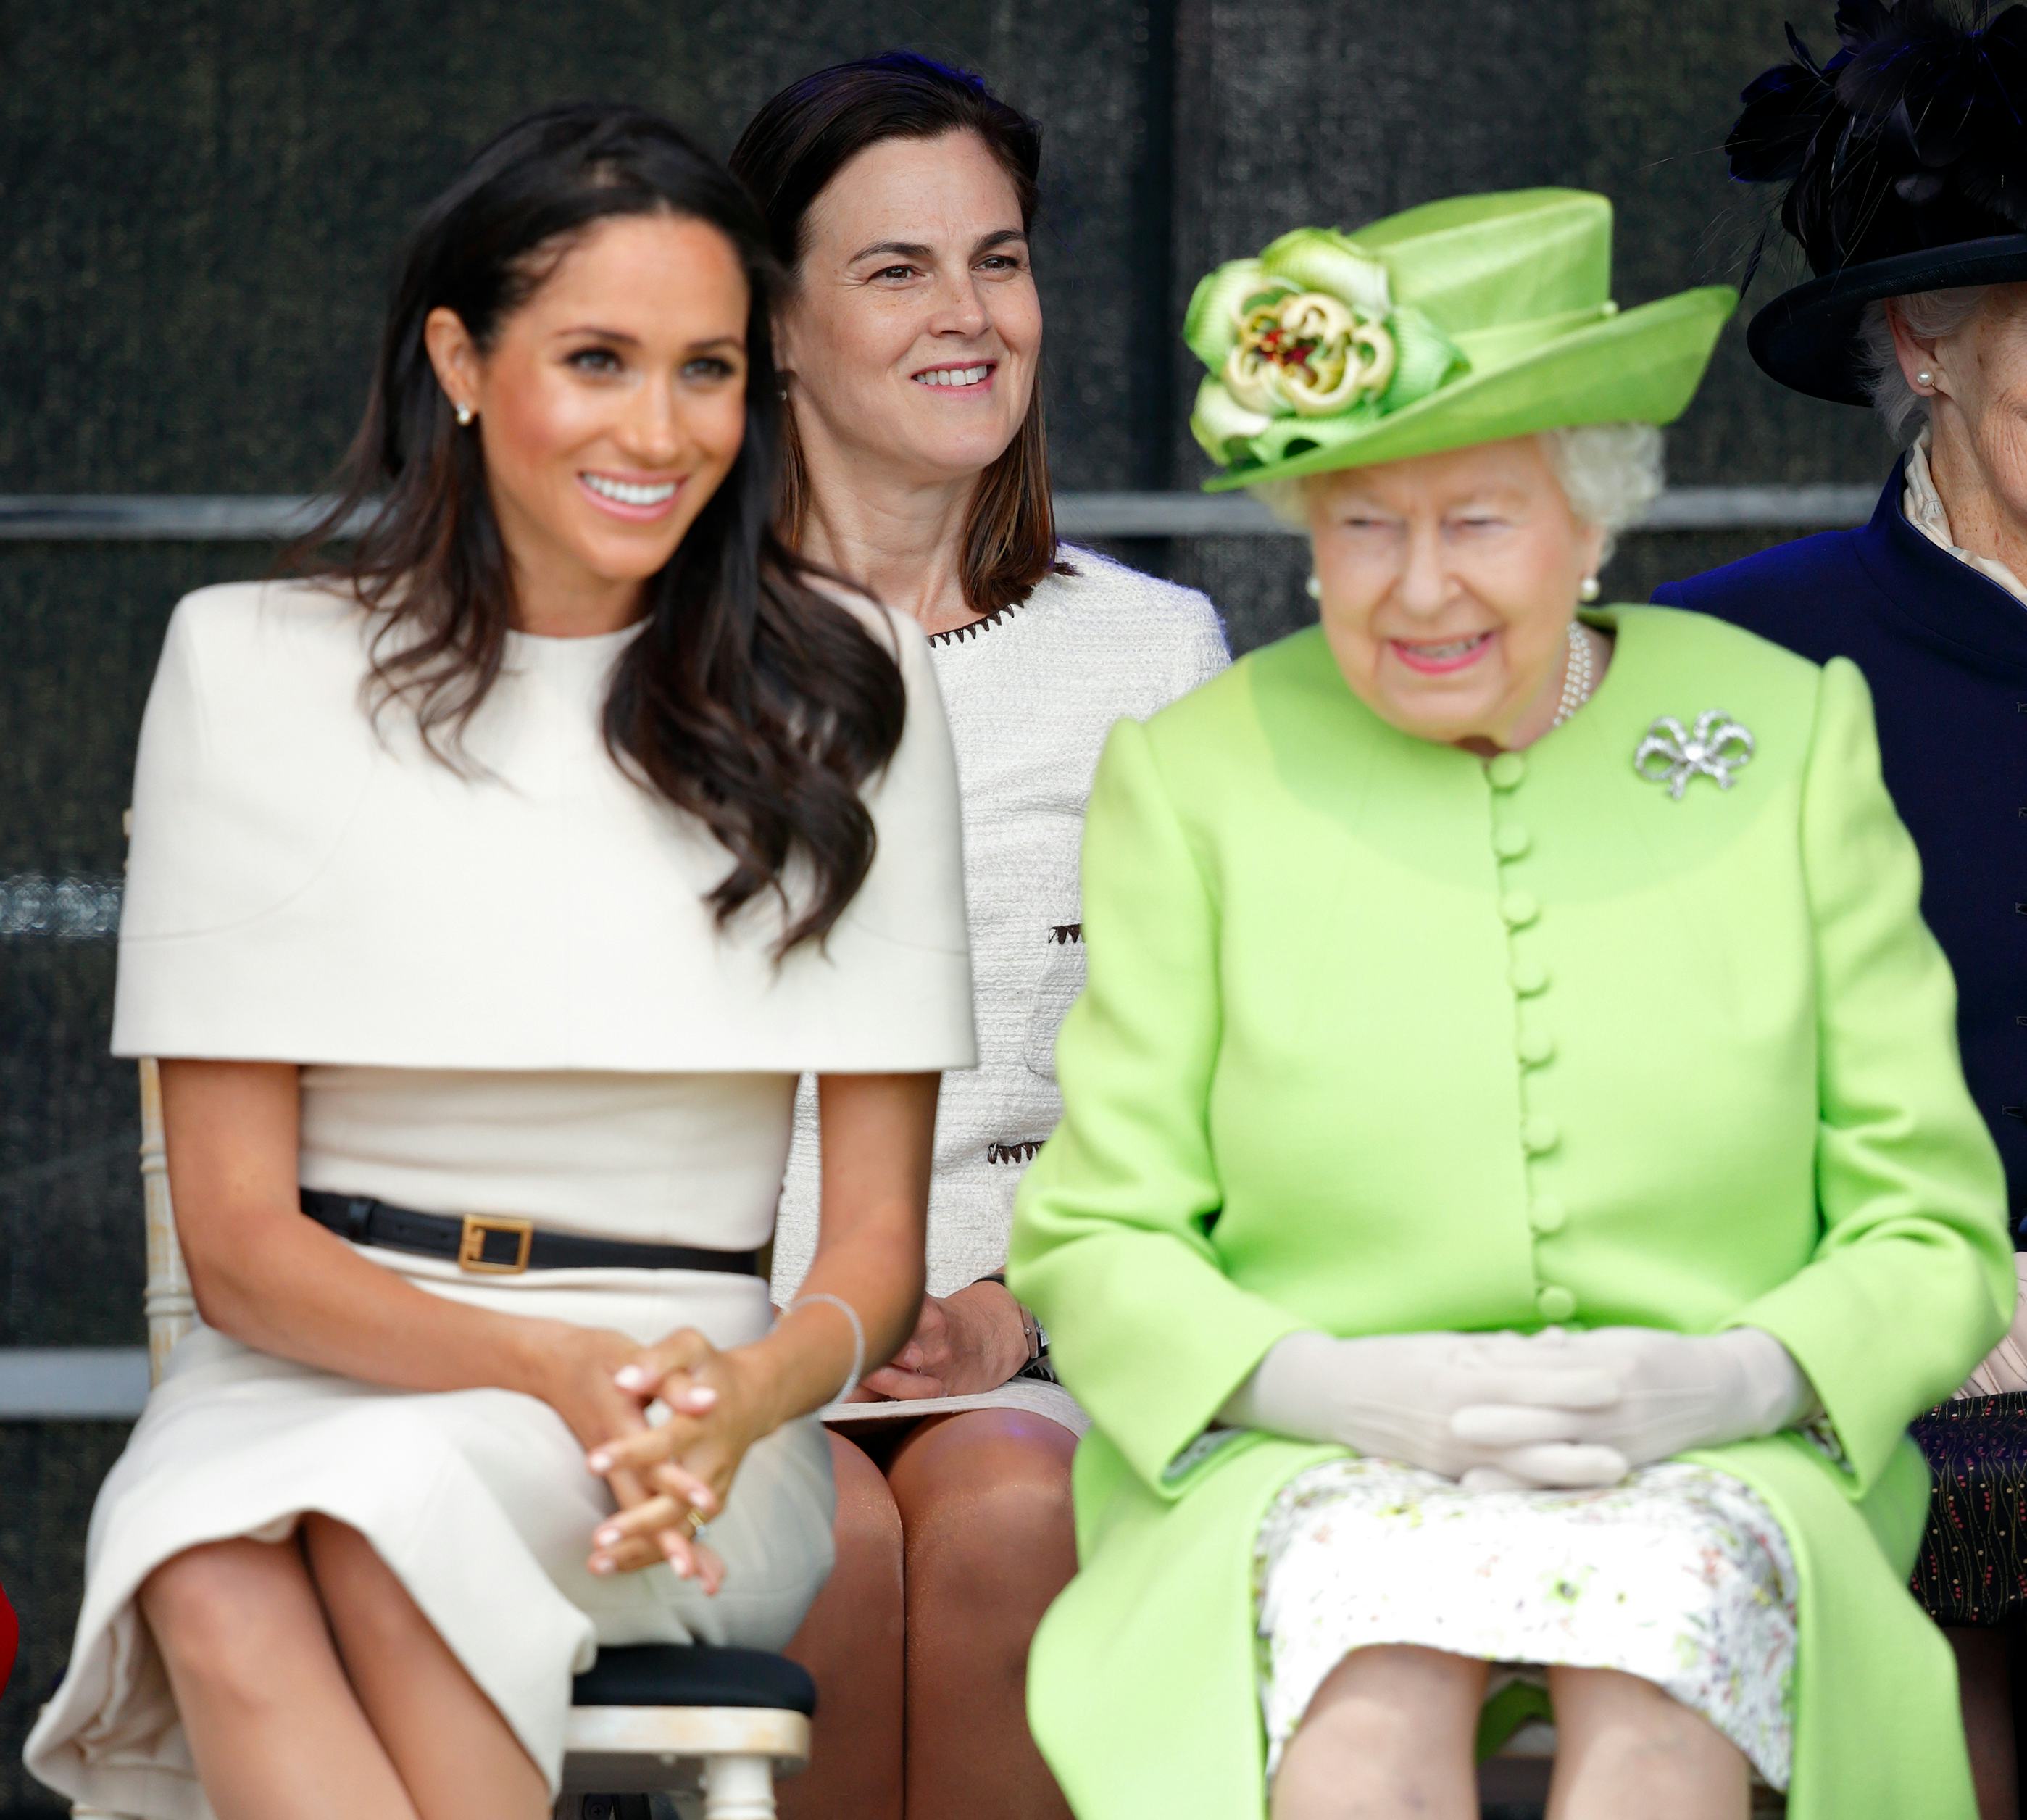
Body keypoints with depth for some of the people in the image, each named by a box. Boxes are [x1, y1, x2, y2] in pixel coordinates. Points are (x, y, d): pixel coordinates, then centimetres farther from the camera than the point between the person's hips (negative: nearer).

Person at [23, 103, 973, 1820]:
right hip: (310, 1360, 0)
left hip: (699, 1403, 0)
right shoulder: (253, 668, 5)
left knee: (394, 1505, -35)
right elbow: (234, 1233, 0)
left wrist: (745, 1394, -20)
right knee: (223, 1597, -36)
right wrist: (555, 1368, -19)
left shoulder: (841, 685, 6)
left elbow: (877, 1237, 5)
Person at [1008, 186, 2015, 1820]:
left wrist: (1733, 1379, -13)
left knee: (1674, 1609, -35)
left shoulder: (1792, 736, 8)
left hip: (1718, 1474, 1)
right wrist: (1339, 1389, -14)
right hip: (1305, 1474, 0)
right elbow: (1094, 1242, 6)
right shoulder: (1194, 779, 7)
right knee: (1378, 1680, -35)